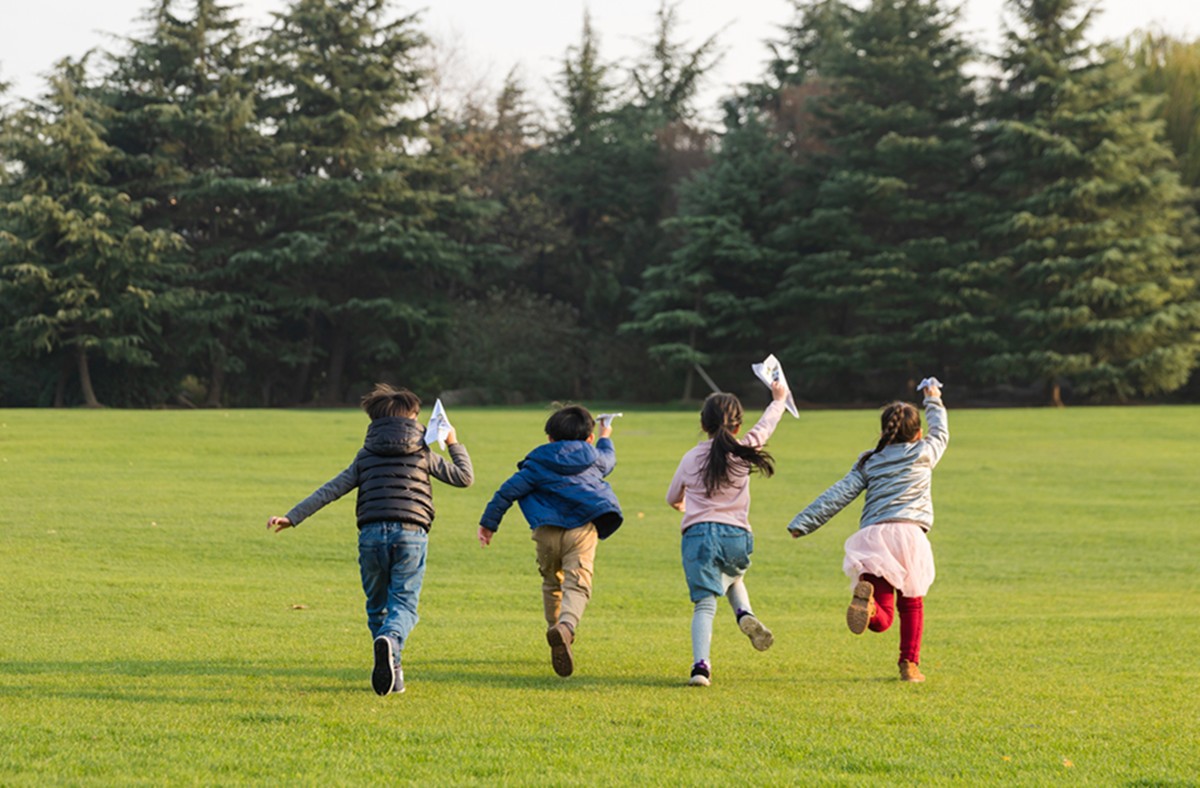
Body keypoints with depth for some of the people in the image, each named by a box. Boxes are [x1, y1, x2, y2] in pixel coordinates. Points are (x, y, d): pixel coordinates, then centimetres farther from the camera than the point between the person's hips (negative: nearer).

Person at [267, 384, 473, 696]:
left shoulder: (366, 456, 14)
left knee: (377, 606, 14)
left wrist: (292, 518, 9)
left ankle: (391, 671, 10)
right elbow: (465, 477, 14)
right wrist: (454, 445, 30)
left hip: (372, 535, 2)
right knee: (403, 605, -4)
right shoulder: (422, 453, 10)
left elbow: (331, 490, 9)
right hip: (410, 534, -2)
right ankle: (390, 641, -37)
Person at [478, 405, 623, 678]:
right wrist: (606, 438, 64)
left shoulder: (538, 464, 11)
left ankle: (557, 635, 25)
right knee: (577, 585, -14)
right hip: (582, 530, -1)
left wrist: (488, 523, 11)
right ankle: (566, 626, -43)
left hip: (547, 531, 1)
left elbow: (509, 490, 5)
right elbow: (608, 458, 42)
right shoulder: (594, 460, 17)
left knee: (552, 584, 21)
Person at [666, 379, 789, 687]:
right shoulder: (742, 453, 5)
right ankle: (744, 613, 1)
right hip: (736, 535, 1)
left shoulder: (691, 458, 8)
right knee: (732, 577, 31)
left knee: (704, 603, -6)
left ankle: (701, 664, -23)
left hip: (698, 534, -1)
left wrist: (684, 504, 48)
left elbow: (672, 498, 24)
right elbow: (765, 427, 24)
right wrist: (779, 400, 43)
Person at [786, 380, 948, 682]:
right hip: (908, 532, -1)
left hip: (872, 534, 1)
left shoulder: (869, 462, 20)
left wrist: (802, 523, 13)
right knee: (911, 605, 20)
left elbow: (839, 494, 12)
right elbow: (940, 433, 39)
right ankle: (910, 663, 10)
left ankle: (866, 595, -39)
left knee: (882, 620, -5)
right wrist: (934, 402, 56)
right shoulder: (924, 453, 17)